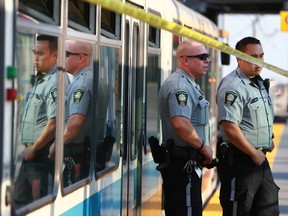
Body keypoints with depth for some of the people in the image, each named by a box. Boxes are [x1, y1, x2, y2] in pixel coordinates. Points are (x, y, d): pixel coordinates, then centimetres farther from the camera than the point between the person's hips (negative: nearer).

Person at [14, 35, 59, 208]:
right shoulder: (39, 80, 15)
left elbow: (53, 123, -25)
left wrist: (33, 148, -15)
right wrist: (28, 147, 14)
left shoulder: (55, 83, -17)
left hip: (42, 153, -10)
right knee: (20, 199, 16)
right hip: (31, 153, 10)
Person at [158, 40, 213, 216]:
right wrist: (203, 146, -17)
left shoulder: (188, 84, 19)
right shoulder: (179, 86, -16)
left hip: (187, 162, 11)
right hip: (183, 162, -11)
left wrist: (203, 149, 18)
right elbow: (180, 124, -30)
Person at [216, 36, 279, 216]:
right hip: (240, 159, -10)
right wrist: (254, 153, -18)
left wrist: (268, 140, 15)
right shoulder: (232, 86, -17)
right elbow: (229, 127, -26)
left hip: (260, 157, 10)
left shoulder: (260, 83, 15)